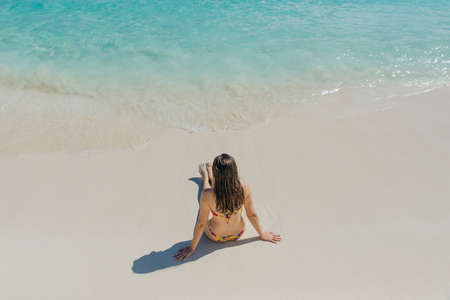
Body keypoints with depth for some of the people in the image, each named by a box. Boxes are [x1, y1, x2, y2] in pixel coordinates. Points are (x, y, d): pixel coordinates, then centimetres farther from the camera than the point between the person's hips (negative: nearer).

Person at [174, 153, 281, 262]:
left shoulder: (208, 195, -37)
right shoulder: (244, 189, -30)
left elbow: (201, 224, -25)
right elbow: (252, 215, -16)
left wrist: (192, 248, -7)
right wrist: (262, 234, 4)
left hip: (215, 236, -1)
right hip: (238, 233, 2)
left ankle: (205, 177, 61)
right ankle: (208, 175, 59)